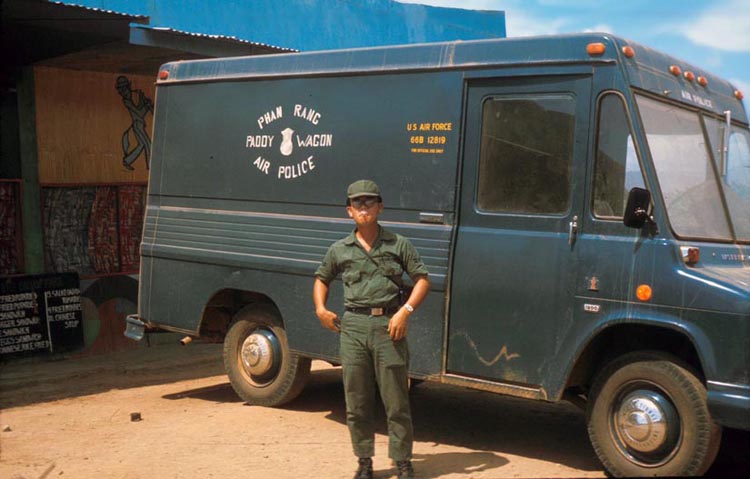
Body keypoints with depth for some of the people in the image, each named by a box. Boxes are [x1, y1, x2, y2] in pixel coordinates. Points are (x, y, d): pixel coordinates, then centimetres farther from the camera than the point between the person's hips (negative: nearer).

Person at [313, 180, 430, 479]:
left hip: (388, 325, -2)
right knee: (357, 402, 7)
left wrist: (405, 310, -10)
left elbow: (422, 279, 4)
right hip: (353, 326, 2)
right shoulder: (340, 250, 10)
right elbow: (321, 279, 25)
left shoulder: (398, 244, 4)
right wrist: (321, 310, 8)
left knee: (396, 400, 2)